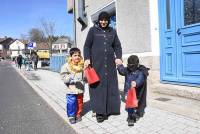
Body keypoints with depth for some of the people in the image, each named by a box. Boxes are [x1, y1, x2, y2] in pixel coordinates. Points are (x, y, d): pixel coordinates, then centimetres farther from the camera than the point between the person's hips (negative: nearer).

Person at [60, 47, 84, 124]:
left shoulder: (82, 65, 3)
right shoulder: (66, 66, -9)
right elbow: (64, 78, -12)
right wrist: (71, 78, -27)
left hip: (80, 89, 4)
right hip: (71, 90, -3)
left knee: (79, 102, 16)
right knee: (71, 103, 2)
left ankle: (78, 114, 35)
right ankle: (71, 116, 22)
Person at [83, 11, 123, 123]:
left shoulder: (112, 31, 12)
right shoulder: (93, 30, 5)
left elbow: (117, 46, 13)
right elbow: (87, 46, 2)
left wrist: (118, 57, -5)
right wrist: (87, 58, -12)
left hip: (110, 63, 3)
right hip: (97, 63, -3)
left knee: (111, 85, 4)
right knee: (98, 85, -4)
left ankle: (110, 109, 17)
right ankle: (99, 112, 4)